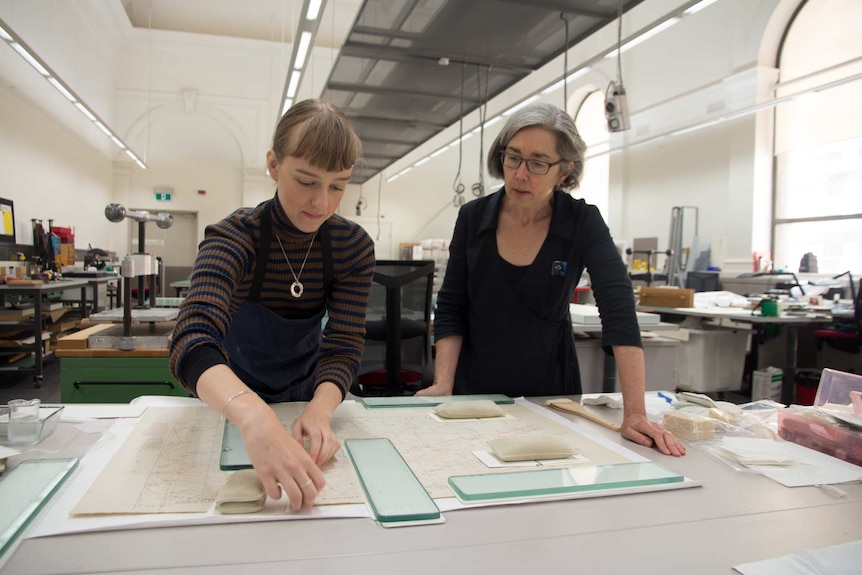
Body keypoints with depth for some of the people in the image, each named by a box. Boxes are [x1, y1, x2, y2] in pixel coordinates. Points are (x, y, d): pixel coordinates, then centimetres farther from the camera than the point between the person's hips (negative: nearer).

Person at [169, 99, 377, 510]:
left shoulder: (353, 246, -15)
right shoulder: (235, 237, -25)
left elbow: (343, 348, -18)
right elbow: (192, 341, -41)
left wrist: (319, 411, -39)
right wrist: (255, 418, -60)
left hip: (306, 397, 3)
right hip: (230, 407, -2)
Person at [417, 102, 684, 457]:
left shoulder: (583, 222, -12)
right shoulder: (473, 218, -7)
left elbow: (619, 311, -21)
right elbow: (451, 310, -5)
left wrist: (634, 414, -30)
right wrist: (443, 385, -17)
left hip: (550, 394, 0)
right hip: (475, 390, 1)